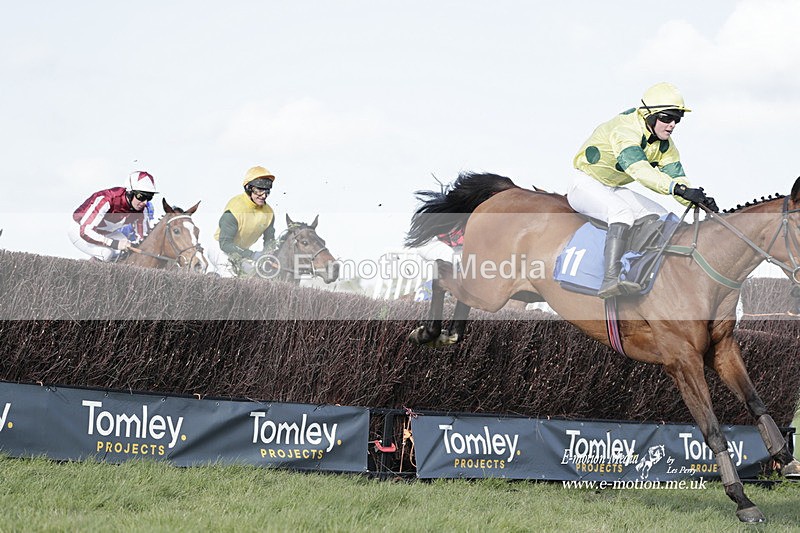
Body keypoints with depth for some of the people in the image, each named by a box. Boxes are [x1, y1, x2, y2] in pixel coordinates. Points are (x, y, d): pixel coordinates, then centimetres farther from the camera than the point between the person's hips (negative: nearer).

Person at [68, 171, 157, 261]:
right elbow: (85, 231, -40)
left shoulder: (142, 209, -17)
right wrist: (114, 243, -45)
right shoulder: (108, 200, -37)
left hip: (105, 233, 7)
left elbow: (141, 238, -4)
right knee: (106, 253, -31)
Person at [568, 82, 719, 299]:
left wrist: (698, 200, -26)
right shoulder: (625, 130, -29)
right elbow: (638, 169, -45)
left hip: (616, 191, 10)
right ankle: (610, 279, -50)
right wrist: (678, 189, -56)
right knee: (623, 213, -38)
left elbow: (675, 175, -4)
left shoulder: (665, 145, 0)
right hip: (587, 185, -10)